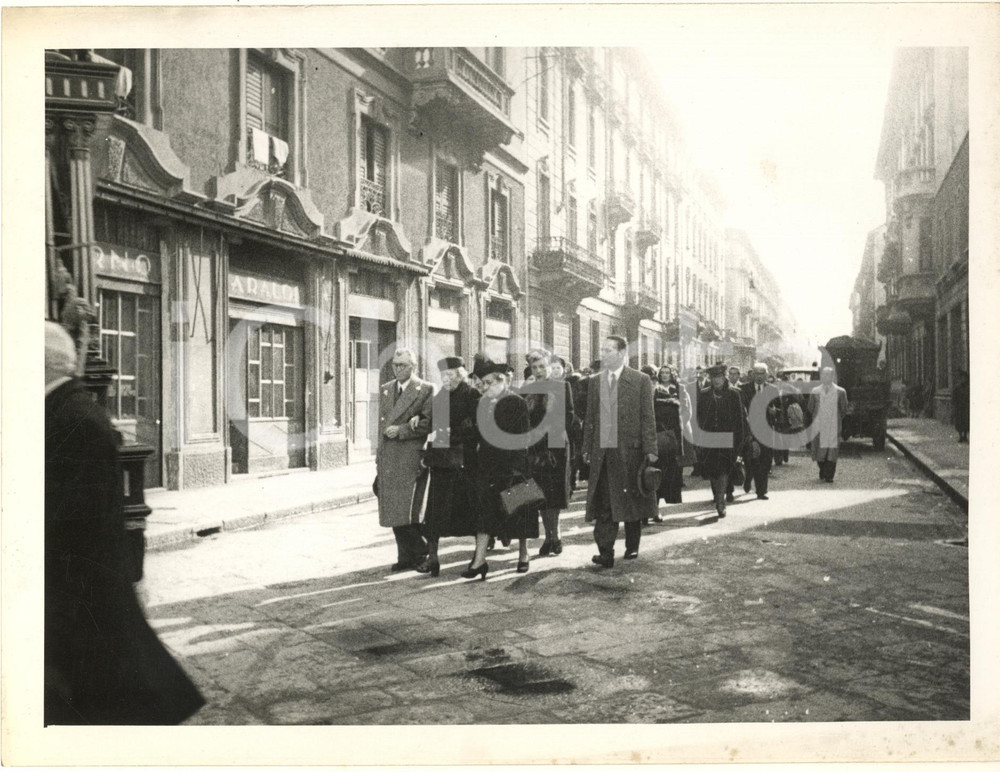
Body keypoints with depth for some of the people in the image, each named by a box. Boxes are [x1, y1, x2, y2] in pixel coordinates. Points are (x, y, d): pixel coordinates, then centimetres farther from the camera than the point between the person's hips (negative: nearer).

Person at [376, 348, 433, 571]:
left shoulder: (425, 390, -2)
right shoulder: (384, 390, 16)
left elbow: (429, 424, -7)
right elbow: (381, 424, 16)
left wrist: (401, 430, -14)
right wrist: (378, 457, 7)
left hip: (411, 458, -6)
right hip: (388, 458, 6)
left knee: (407, 510, -11)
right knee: (392, 511, 6)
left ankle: (419, 550, 8)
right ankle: (405, 557, 15)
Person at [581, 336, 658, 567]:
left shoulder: (640, 381, -2)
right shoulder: (594, 381, 10)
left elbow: (648, 418, -3)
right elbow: (590, 418, 13)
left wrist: (650, 450, -7)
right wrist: (587, 448, 10)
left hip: (630, 450, -3)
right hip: (602, 452, 3)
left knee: (632, 501, 10)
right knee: (603, 503, -3)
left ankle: (632, 546, 26)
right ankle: (605, 553, -2)